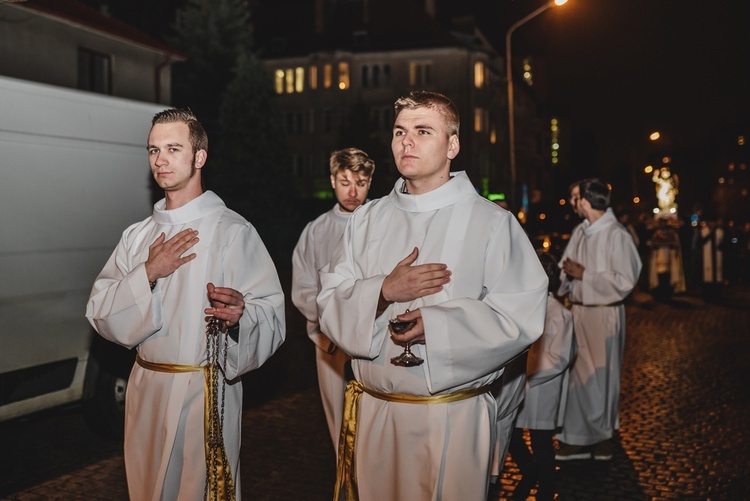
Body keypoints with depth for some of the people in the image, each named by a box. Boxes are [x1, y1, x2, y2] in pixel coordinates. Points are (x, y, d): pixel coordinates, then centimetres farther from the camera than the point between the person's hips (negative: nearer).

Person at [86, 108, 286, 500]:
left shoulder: (232, 231, -9)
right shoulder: (137, 236, 8)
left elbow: (272, 315, -15)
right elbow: (99, 313, 1)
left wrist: (239, 314, -36)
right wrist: (148, 274, -13)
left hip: (207, 392, -5)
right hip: (146, 390, 5)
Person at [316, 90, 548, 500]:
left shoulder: (492, 222, -6)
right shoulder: (367, 219, 7)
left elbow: (521, 318, -13)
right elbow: (330, 304, 2)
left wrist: (436, 324, -22)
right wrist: (383, 291, -16)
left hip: (455, 417, -3)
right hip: (374, 413, 4)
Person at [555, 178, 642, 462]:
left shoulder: (616, 235, -14)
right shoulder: (581, 232, 6)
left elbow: (625, 281, -17)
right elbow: (568, 268, 15)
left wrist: (584, 274, -16)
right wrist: (569, 271, -8)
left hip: (603, 315, -6)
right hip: (578, 312, 6)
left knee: (600, 376, 7)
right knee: (577, 374, 9)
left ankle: (604, 436, 25)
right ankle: (578, 439, 20)